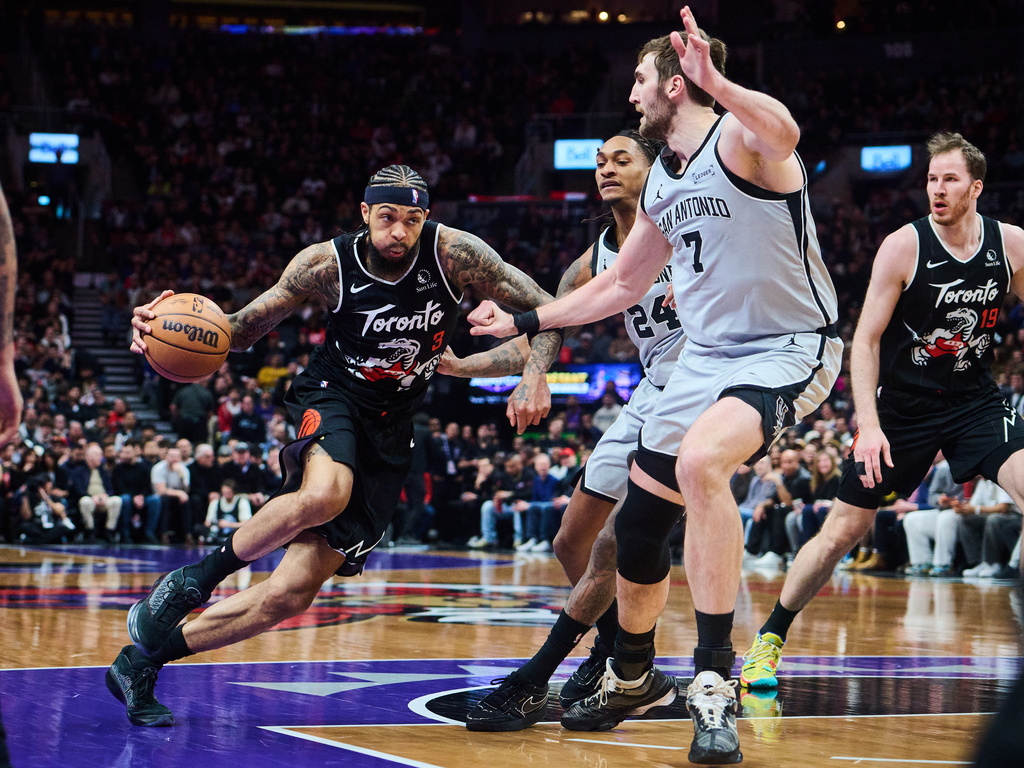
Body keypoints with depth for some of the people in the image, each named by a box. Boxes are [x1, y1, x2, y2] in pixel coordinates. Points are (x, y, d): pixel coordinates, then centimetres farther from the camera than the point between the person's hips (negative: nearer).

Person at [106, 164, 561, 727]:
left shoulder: (452, 253, -14)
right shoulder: (327, 264, -14)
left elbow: (543, 307, -8)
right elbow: (246, 327, -3)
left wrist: (535, 374, -27)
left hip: (390, 430, 2)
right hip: (331, 396, -2)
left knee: (292, 594, -7)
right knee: (324, 495, -41)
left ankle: (143, 660, 6)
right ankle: (192, 580, -18)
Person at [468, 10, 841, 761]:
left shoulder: (740, 137, -14)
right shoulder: (660, 182, 12)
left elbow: (784, 135, -42)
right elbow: (619, 287, 25)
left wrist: (715, 83, -58)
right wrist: (523, 322, 24)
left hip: (789, 348, -9)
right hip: (706, 355, 9)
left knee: (700, 462, -36)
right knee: (637, 526, 12)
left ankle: (715, 678, -28)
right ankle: (632, 678, 38)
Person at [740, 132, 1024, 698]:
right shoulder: (904, 246, -14)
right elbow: (865, 339, -13)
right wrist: (868, 426, -23)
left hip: (975, 401, 2)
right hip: (901, 406, -2)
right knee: (841, 532, 1)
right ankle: (770, 637, 19)